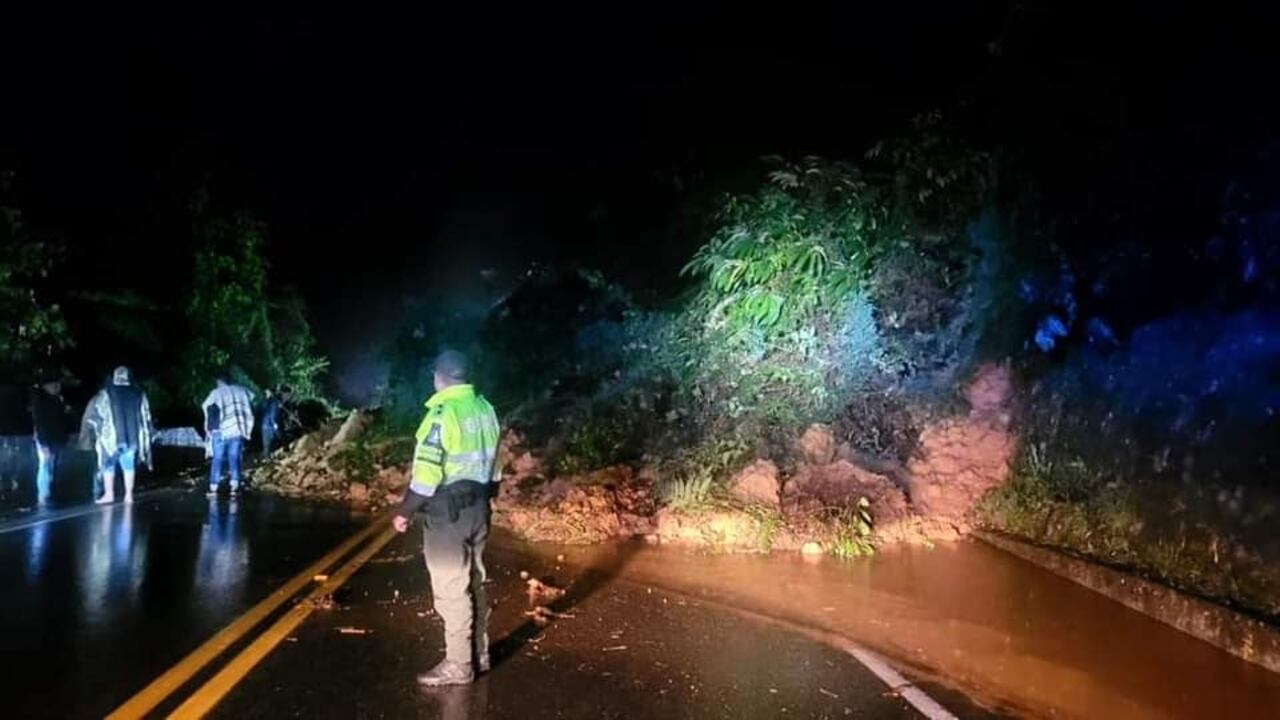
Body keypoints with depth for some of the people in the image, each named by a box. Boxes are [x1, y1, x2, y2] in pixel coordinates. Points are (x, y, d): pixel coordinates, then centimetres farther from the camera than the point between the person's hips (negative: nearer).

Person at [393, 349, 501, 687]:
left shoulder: (443, 412, -18)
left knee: (451, 589, 1)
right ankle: (479, 654, 26)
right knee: (474, 583, 16)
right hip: (478, 506, 8)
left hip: (448, 511, -8)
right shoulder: (485, 409, 7)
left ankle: (458, 665, 9)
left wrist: (405, 511, -10)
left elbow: (427, 472, -20)